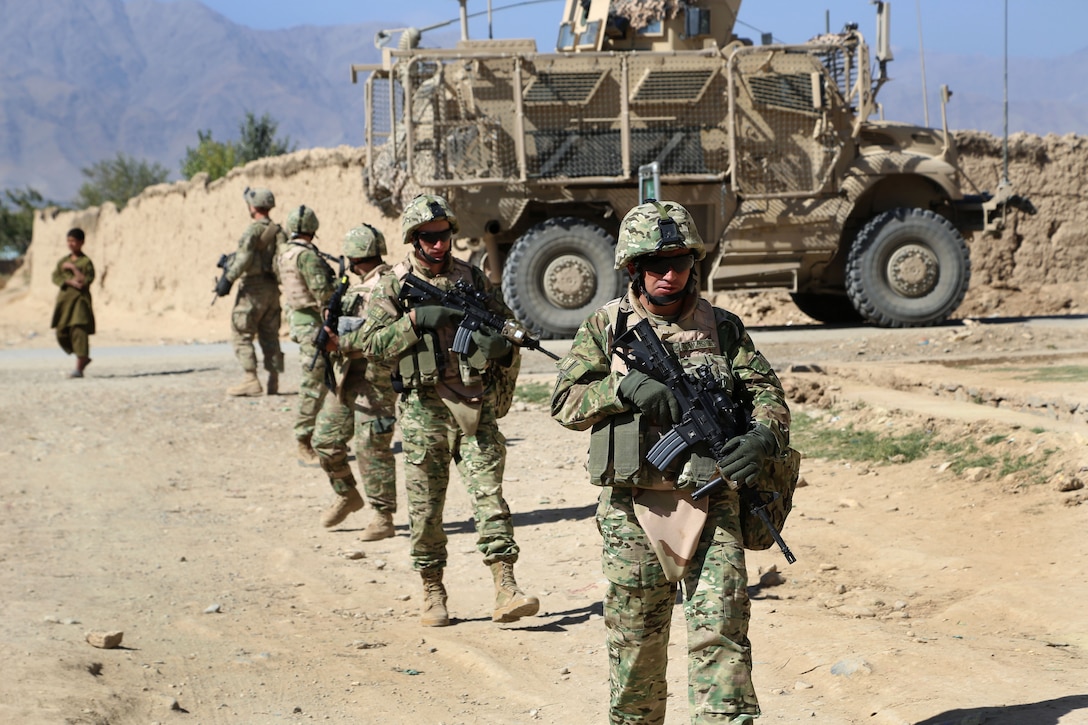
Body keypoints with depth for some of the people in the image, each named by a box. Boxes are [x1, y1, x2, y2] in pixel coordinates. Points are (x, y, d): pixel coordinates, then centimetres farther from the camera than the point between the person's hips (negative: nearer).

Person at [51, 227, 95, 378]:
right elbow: (55, 277, 3)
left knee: (79, 331, -14)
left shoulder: (86, 262, -2)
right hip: (64, 299, 6)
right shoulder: (63, 261, 13)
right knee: (62, 333, 5)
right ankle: (84, 358, 25)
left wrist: (73, 268, -12)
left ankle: (79, 369, -15)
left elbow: (87, 280, -11)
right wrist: (70, 282, -12)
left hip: (80, 299, -6)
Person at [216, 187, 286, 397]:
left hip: (253, 287, -7)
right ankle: (273, 381, 9)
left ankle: (250, 380, -10)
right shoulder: (279, 232, 12)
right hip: (272, 289, 7)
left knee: (241, 334, -2)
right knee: (270, 336, 11)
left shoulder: (254, 229, -12)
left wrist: (228, 278, -22)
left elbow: (244, 256, -23)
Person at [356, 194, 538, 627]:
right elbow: (371, 343, -4)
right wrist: (415, 320, -16)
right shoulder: (394, 285, 3)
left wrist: (503, 342, -6)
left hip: (476, 406, 1)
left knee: (489, 493, -8)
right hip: (424, 408, -1)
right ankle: (433, 594, 16)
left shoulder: (473, 278, 9)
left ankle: (506, 591, -13)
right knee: (425, 506, 4)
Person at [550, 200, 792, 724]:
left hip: (709, 507, 0)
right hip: (632, 512, 0)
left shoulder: (723, 328, 7)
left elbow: (767, 392, 5)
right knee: (634, 643, 10)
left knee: (721, 635, -8)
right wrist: (625, 389, -17)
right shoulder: (605, 328, 4)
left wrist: (762, 435, -17)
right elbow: (565, 404, 0)